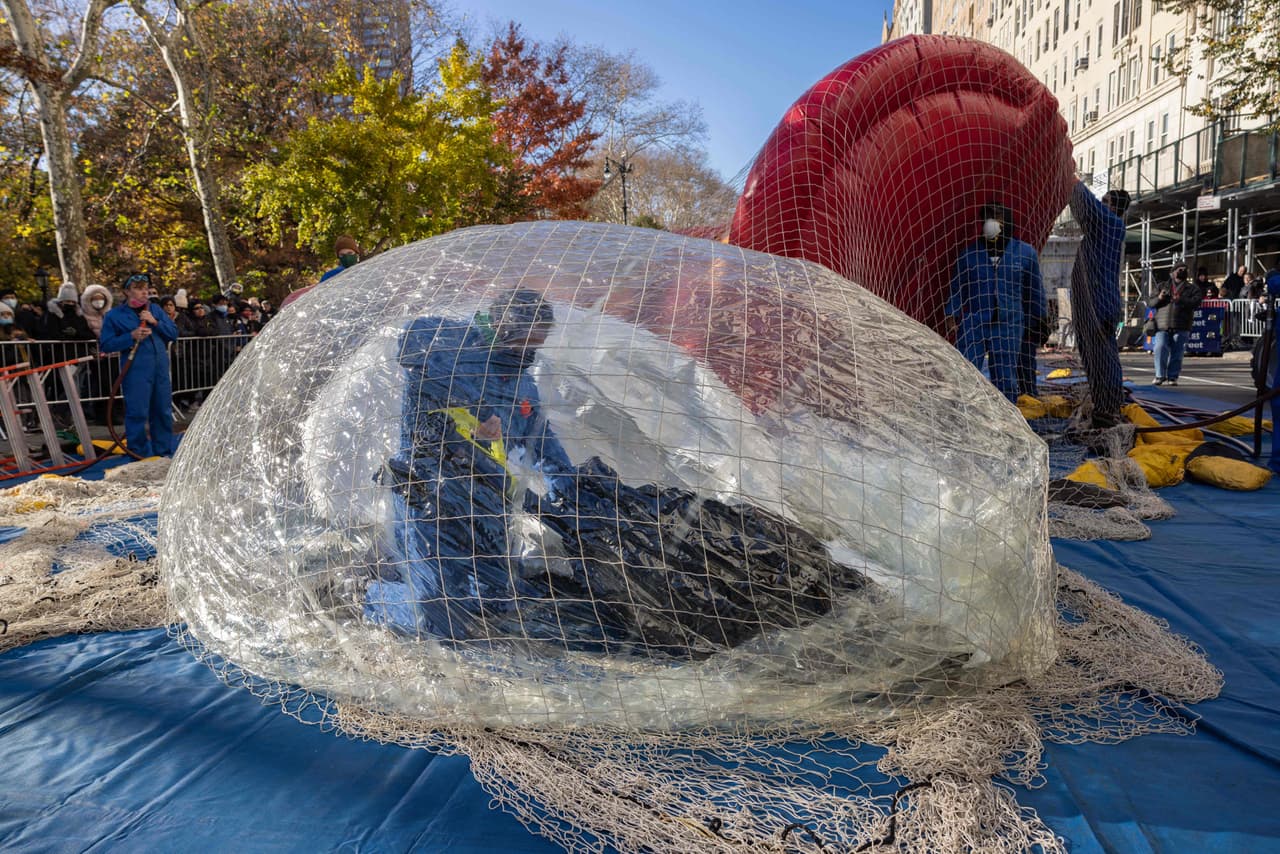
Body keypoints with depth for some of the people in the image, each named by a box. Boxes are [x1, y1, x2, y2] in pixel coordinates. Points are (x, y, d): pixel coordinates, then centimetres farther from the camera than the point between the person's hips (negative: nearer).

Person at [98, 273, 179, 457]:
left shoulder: (155, 310, 15)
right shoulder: (114, 315, 4)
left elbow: (174, 334, 9)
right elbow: (105, 345, -1)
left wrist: (155, 322, -6)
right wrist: (131, 336, -13)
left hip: (161, 368, 4)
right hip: (136, 371, -4)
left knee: (163, 411, 10)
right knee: (137, 414, -5)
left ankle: (164, 452, 21)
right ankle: (139, 455, 6)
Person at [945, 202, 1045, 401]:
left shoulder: (1026, 253, 9)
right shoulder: (969, 253, 10)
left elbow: (1035, 292, 15)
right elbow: (956, 288, 11)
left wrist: (1037, 323, 14)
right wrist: (951, 318, 0)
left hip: (1009, 326, 0)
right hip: (972, 323, 0)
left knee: (1006, 380, 4)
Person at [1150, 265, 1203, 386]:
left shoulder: (1192, 288, 15)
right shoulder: (1162, 286, 19)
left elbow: (1197, 301, -2)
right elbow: (1151, 303, 13)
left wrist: (1181, 300, -19)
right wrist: (1159, 298, -9)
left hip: (1181, 327, 0)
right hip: (1162, 326, 0)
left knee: (1176, 353, -2)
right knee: (1160, 348, -14)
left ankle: (1172, 377, 4)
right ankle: (1160, 375, -5)